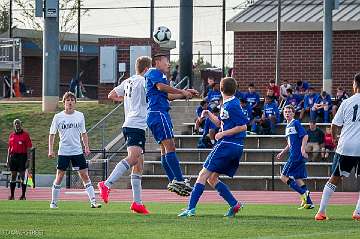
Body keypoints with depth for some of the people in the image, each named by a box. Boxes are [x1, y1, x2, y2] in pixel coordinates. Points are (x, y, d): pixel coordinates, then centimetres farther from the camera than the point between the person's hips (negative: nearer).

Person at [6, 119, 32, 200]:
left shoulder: (25, 135, -1)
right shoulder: (11, 135, 11)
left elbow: (28, 148, -3)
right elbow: (9, 148, 15)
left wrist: (28, 160, -9)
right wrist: (8, 159, 10)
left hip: (22, 156, -4)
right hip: (13, 156, 4)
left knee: (22, 176, -2)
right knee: (13, 176, 6)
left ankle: (23, 195, 2)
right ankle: (12, 195, 10)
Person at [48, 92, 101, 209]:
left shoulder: (80, 116, 5)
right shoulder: (58, 117, -1)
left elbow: (83, 133, 13)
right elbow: (52, 134, 3)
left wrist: (86, 147, 5)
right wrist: (51, 150, -3)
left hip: (78, 151, 2)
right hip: (63, 151, -2)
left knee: (84, 175, -2)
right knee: (60, 176, 0)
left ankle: (93, 201, -3)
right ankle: (53, 202, 11)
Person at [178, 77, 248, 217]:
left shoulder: (232, 106, -14)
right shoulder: (226, 105, 15)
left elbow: (243, 126, -17)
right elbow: (220, 123, 28)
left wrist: (223, 134, -15)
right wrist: (209, 115, 11)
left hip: (227, 145, -10)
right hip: (235, 148, 10)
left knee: (203, 175, -6)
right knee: (212, 178, 13)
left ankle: (191, 208, -9)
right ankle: (234, 204, 4)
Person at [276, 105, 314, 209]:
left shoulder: (296, 123, -6)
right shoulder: (288, 126, 21)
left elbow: (305, 136, -15)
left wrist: (303, 149, -25)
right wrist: (282, 153, 25)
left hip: (297, 155, -9)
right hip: (294, 155, 9)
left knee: (284, 176, -9)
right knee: (298, 179, 8)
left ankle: (303, 193, -16)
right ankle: (309, 203, 6)